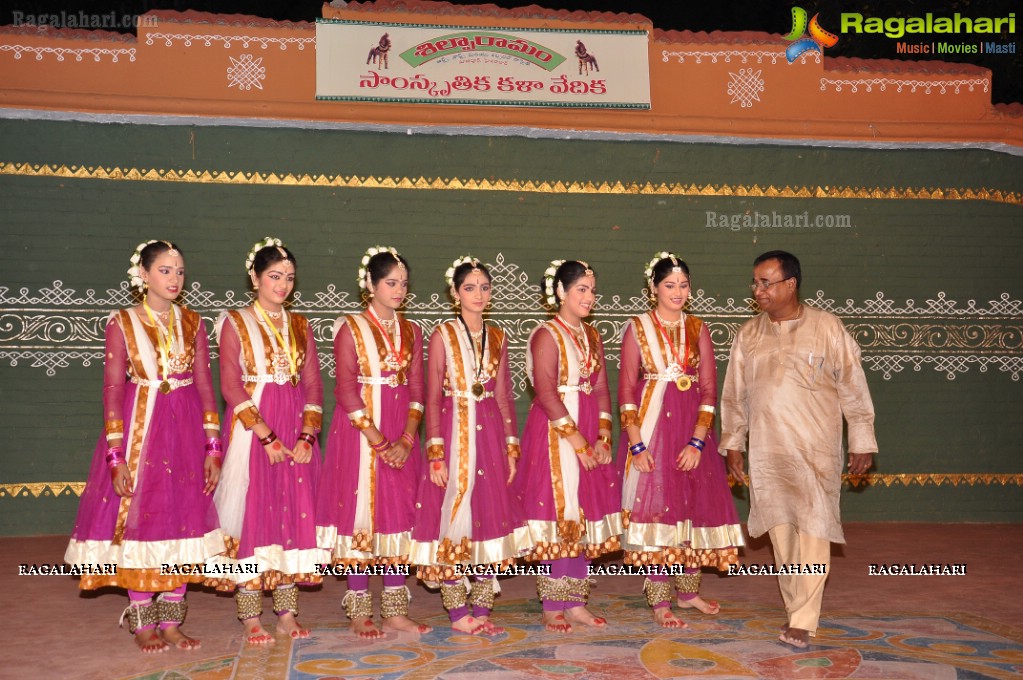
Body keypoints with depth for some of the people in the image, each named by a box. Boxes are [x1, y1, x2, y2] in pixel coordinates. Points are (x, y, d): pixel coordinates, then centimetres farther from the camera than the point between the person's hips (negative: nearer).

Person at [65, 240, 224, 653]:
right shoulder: (122, 323, -2)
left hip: (185, 433, 3)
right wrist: (117, 457, -12)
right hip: (139, 431, -3)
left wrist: (212, 449, -1)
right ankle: (142, 623, 16)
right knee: (138, 521, 2)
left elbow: (205, 386, 5)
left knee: (182, 521, 5)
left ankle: (171, 622, 17)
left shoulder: (192, 323, 6)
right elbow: (112, 391, -5)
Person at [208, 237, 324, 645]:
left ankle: (287, 611, 14)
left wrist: (306, 436, -6)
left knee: (293, 514, 5)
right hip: (252, 431, -4)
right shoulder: (235, 323, 1)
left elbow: (313, 384, 7)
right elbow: (230, 386, -8)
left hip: (297, 432, 4)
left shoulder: (300, 325, 12)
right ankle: (250, 616, 7)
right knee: (253, 513, -2)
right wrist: (267, 436, -15)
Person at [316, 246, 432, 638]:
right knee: (361, 513, -1)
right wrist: (378, 441, -16)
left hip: (402, 436, 4)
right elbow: (346, 390, -10)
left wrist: (407, 439, -9)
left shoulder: (410, 332, 10)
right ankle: (360, 613, 9)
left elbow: (416, 390, 5)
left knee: (398, 516, 6)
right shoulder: (350, 328, -2)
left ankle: (395, 612, 15)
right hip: (360, 432, -4)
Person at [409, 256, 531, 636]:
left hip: (491, 436, 4)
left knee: (491, 518, 6)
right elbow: (432, 399, -6)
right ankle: (458, 612, 10)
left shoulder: (497, 337, 10)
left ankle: (481, 609, 16)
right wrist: (436, 454, -12)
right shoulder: (442, 336, -2)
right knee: (455, 518, -1)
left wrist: (511, 447, 6)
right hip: (454, 433, -4)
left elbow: (504, 396, 11)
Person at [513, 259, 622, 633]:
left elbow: (601, 389, 10)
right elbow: (546, 392, -16)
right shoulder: (547, 335, -8)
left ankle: (575, 603, 17)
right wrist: (576, 440, -17)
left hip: (589, 437, 7)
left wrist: (602, 437, -2)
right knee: (558, 514, -4)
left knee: (583, 516, 8)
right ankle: (552, 607, 6)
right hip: (555, 431, -7)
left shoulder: (592, 336, 14)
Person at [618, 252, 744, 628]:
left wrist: (697, 442, -8)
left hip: (693, 429, 3)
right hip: (651, 426, -3)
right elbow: (626, 390, -4)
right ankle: (659, 600, 5)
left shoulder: (697, 328, 7)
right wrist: (637, 445, -12)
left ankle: (688, 590, 25)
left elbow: (709, 389, 3)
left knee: (695, 504, 9)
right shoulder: (638, 328, 0)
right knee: (655, 506, -4)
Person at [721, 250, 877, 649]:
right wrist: (732, 444, 11)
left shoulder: (827, 328, -2)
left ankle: (803, 622, -2)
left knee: (812, 531, -7)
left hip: (816, 450, -3)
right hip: (766, 452, 3)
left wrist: (862, 441, 1)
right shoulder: (748, 335, 8)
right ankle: (797, 610, 20)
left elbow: (853, 387, 1)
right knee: (780, 532, 6)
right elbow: (734, 394, 13)